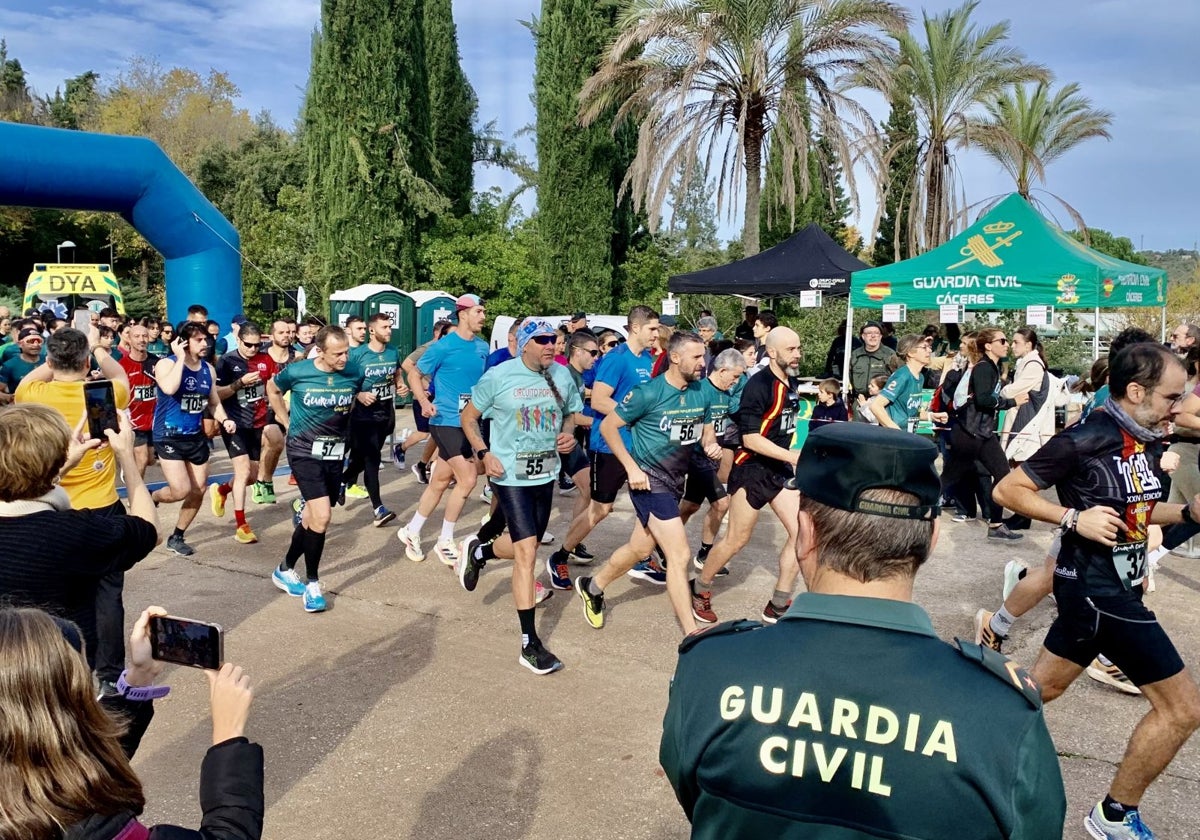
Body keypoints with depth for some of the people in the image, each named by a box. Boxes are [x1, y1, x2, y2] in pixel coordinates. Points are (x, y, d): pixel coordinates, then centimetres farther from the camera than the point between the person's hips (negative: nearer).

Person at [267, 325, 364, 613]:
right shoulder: (297, 371, -14)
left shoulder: (355, 373, -8)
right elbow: (272, 388, 8)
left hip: (335, 454, 4)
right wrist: (287, 421, 6)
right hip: (304, 452, -4)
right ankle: (313, 584, 4)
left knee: (313, 516, 14)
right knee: (322, 516, -15)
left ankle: (285, 569, 37)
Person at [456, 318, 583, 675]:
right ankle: (530, 643, -1)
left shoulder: (562, 375, -1)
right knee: (527, 552, -11)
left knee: (525, 545, 19)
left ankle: (477, 552, 52)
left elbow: (569, 414, 16)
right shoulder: (499, 376, -12)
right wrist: (484, 453, -14)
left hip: (546, 473, 6)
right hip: (510, 474, -5)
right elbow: (469, 417, -1)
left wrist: (569, 434, -7)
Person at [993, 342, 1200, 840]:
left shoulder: (1148, 442, 7)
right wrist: (1074, 518, -24)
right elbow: (1007, 490, -16)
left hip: (1115, 586, 9)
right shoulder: (1086, 439, -19)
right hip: (1098, 591, -9)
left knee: (1040, 689, 18)